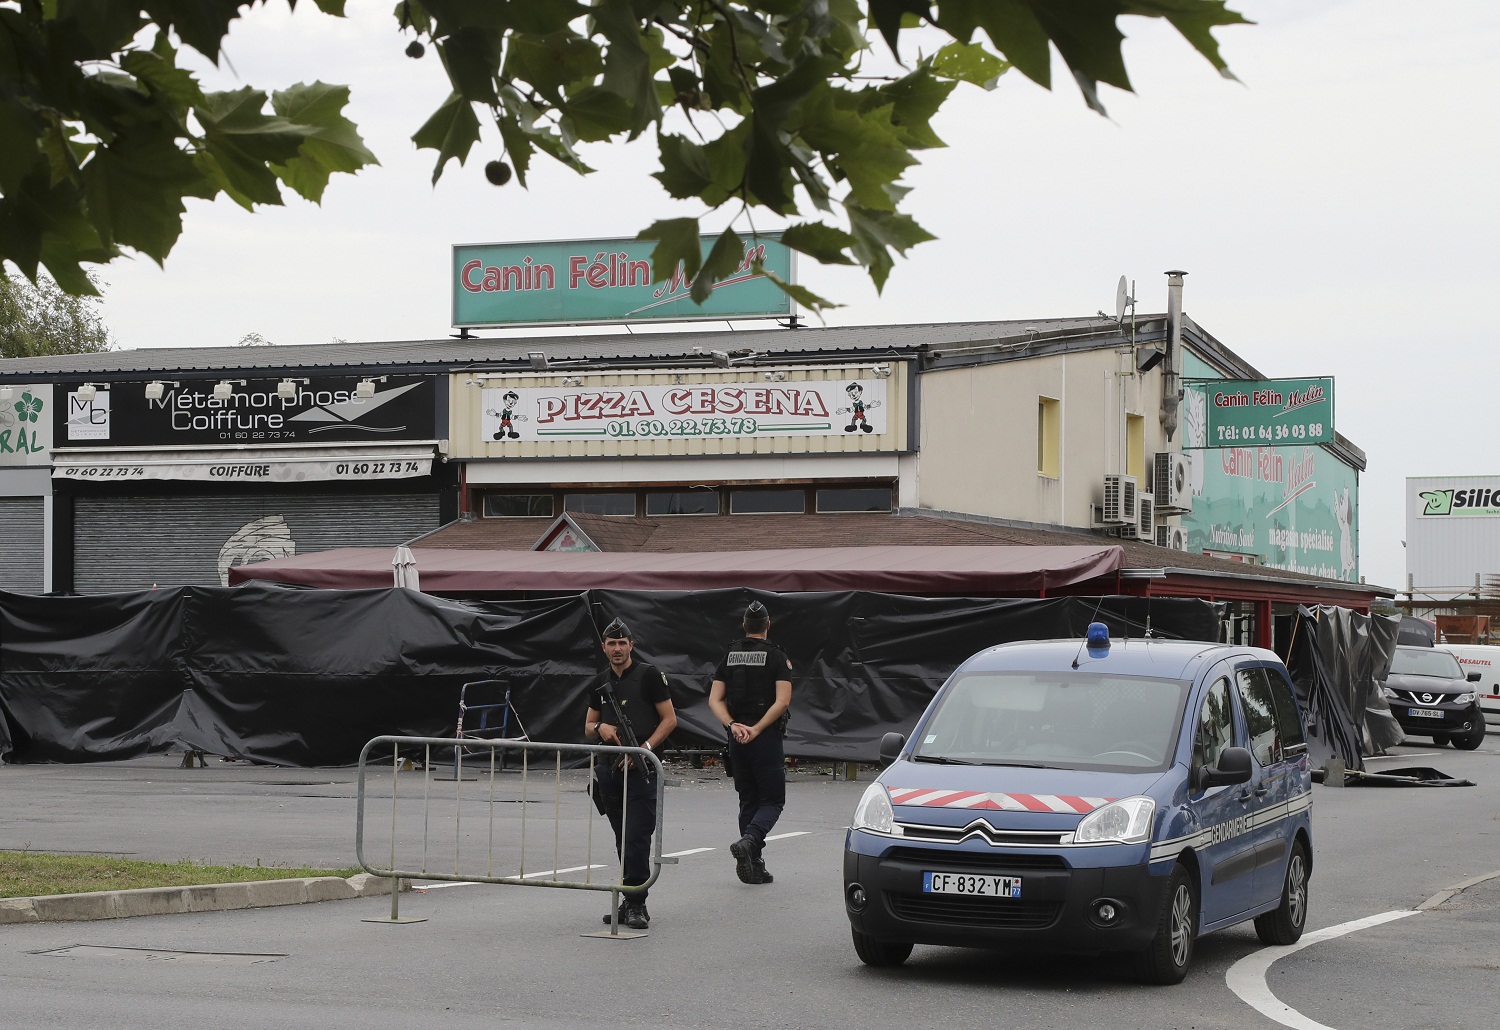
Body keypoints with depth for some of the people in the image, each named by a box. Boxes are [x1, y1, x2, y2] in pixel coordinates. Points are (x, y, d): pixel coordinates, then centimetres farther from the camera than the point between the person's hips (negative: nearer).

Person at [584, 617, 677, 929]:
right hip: (610, 768, 6)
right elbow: (588, 727, 21)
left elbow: (670, 719, -3)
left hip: (641, 768, -6)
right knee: (623, 839, 10)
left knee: (637, 836, -11)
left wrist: (645, 748, -15)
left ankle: (637, 904, -10)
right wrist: (600, 728, -3)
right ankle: (629, 901, 16)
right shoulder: (600, 683, 15)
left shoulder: (649, 675, -2)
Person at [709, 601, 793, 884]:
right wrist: (756, 729, -15)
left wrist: (733, 725, -9)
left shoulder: (729, 656, 9)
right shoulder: (777, 657, -5)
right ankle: (749, 841, -25)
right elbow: (783, 701, -17)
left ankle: (753, 866, 11)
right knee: (773, 800, 2)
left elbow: (715, 699, 1)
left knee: (748, 801, 13)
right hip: (766, 739, -5)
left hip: (736, 737, 5)